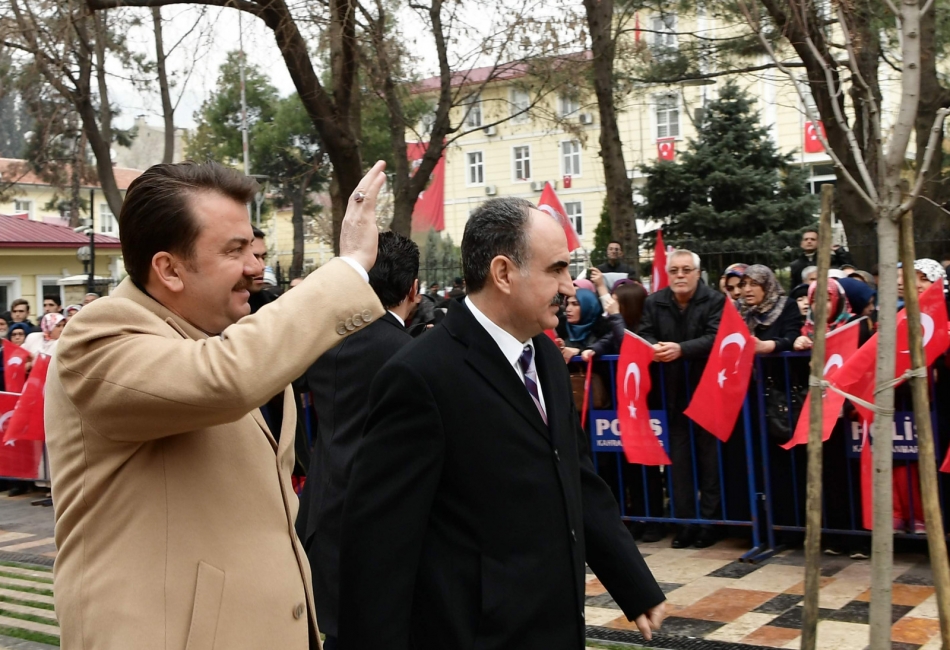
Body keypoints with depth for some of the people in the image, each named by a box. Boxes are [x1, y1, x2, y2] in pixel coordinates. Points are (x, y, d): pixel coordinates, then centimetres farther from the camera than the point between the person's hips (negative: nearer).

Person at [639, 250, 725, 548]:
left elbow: (715, 338, -17)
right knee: (679, 454, 4)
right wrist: (654, 347, -21)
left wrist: (681, 349, -31)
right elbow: (645, 334, 4)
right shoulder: (654, 302, 7)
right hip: (673, 390, 3)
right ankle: (684, 521, 9)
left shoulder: (715, 300, -5)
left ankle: (709, 520, 8)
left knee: (708, 451, 1)